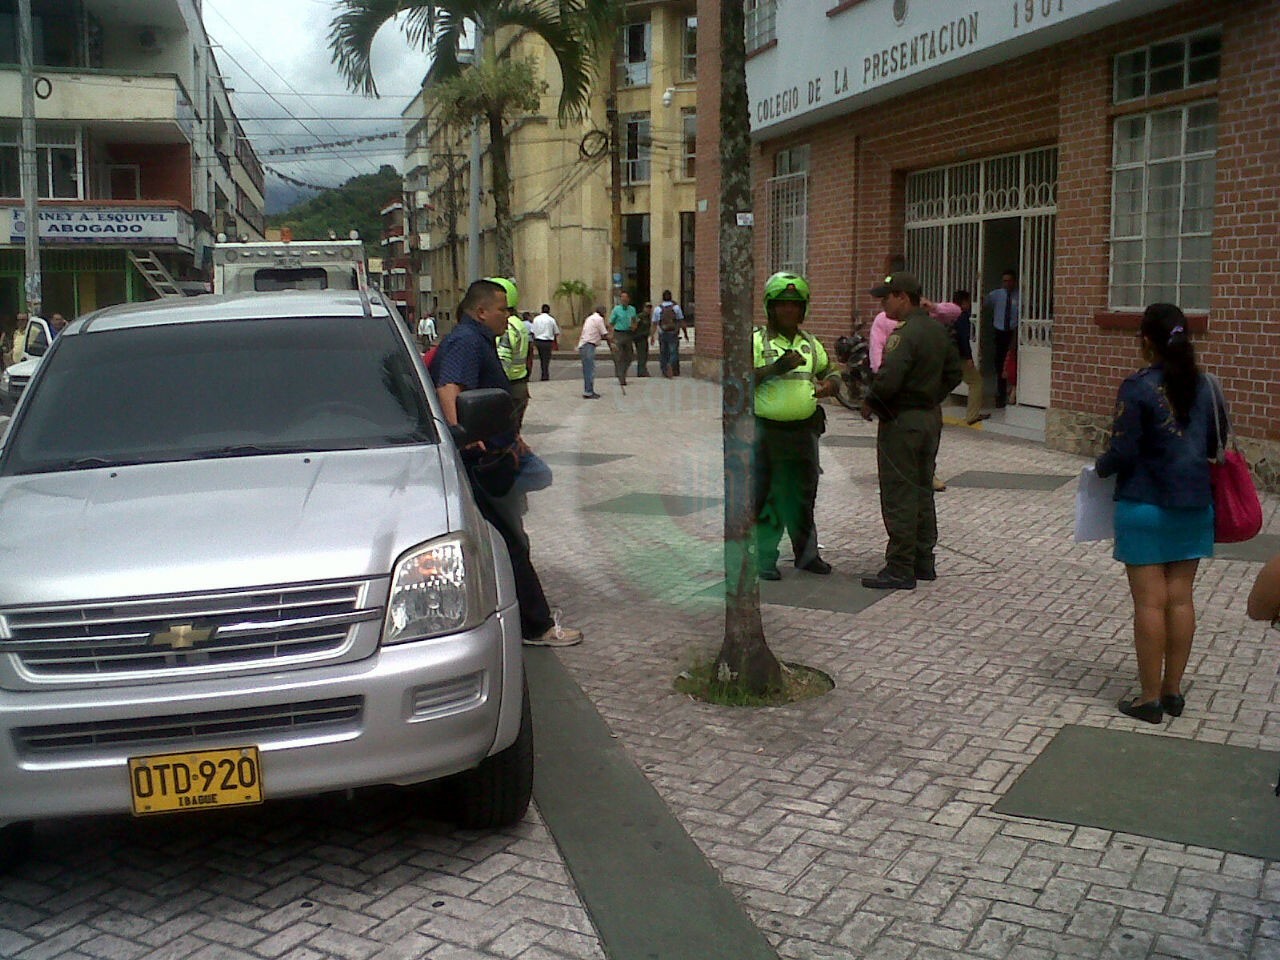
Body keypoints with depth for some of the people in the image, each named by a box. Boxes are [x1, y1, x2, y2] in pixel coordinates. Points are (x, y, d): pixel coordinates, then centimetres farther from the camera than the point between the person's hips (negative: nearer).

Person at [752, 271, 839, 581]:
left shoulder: (811, 344, 13)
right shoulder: (756, 341, -4)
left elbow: (829, 372, 20)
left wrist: (829, 385, -5)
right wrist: (776, 368, -25)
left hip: (805, 430, 5)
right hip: (767, 430, -5)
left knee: (803, 495, 14)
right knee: (766, 496, -2)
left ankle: (806, 553, 27)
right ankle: (763, 558, 7)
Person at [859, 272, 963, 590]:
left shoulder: (904, 335, -20)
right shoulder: (938, 330, 9)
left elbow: (887, 380, -27)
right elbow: (953, 373, 18)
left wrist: (869, 403, -10)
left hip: (901, 421, -9)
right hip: (931, 417, 9)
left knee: (899, 496, -3)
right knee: (922, 491, 16)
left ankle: (900, 569, 1)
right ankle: (924, 562, 24)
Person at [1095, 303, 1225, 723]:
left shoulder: (1138, 387, -14)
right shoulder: (1204, 385, 3)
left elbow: (1122, 452, -16)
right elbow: (1218, 441, 11)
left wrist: (1101, 466, 5)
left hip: (1145, 504, -5)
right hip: (1194, 504, 6)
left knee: (1150, 602, 0)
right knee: (1181, 599, 11)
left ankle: (1150, 697, 7)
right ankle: (1173, 691, 20)